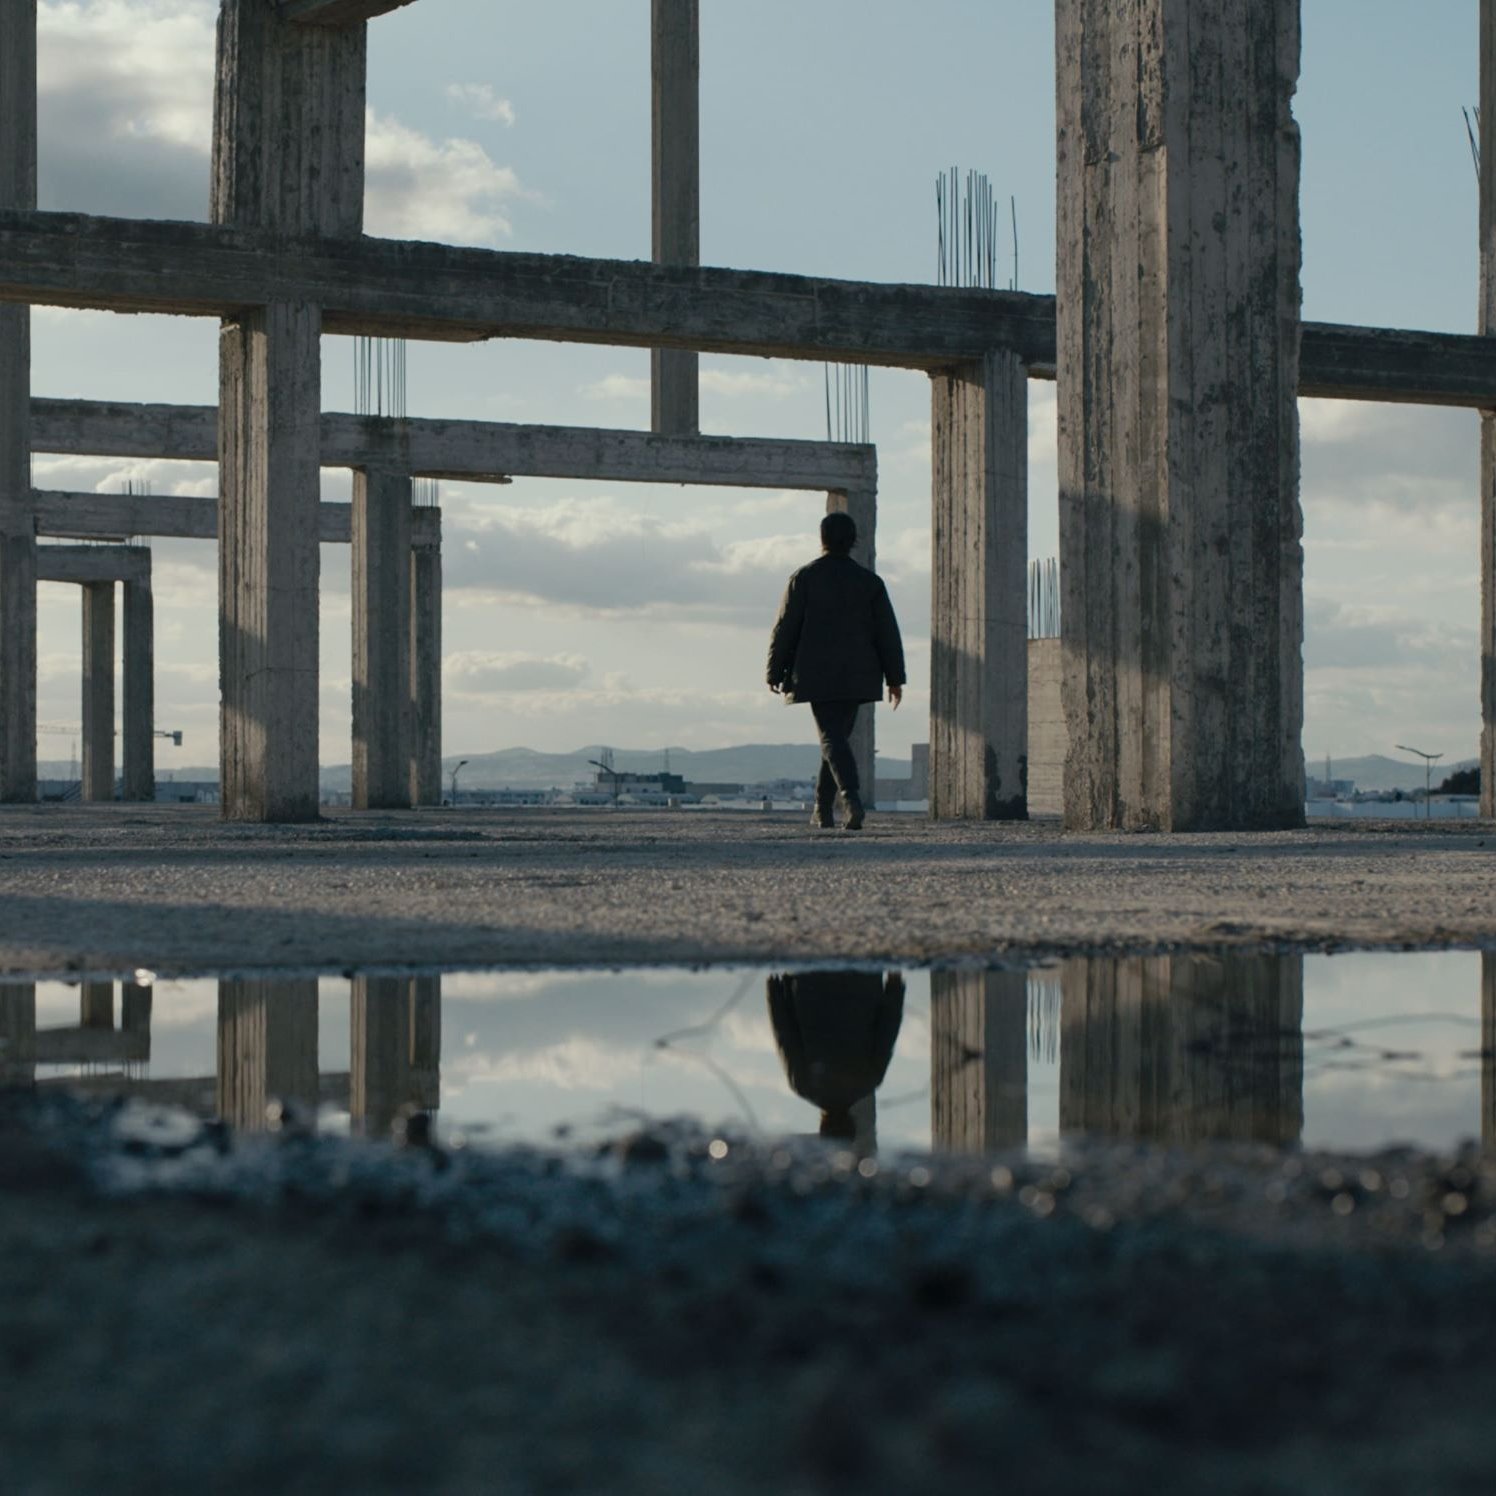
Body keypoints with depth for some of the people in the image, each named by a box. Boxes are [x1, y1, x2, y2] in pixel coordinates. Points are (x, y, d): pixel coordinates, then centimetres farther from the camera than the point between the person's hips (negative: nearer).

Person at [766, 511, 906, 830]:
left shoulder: (804, 578, -2)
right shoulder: (870, 582, 5)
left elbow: (785, 628, -2)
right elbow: (888, 633, 4)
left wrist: (776, 673, 6)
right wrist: (895, 678, 7)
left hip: (817, 675, -3)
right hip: (856, 676, 3)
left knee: (832, 738, -9)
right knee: (837, 736, 15)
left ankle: (852, 797, -31)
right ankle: (823, 809, 17)